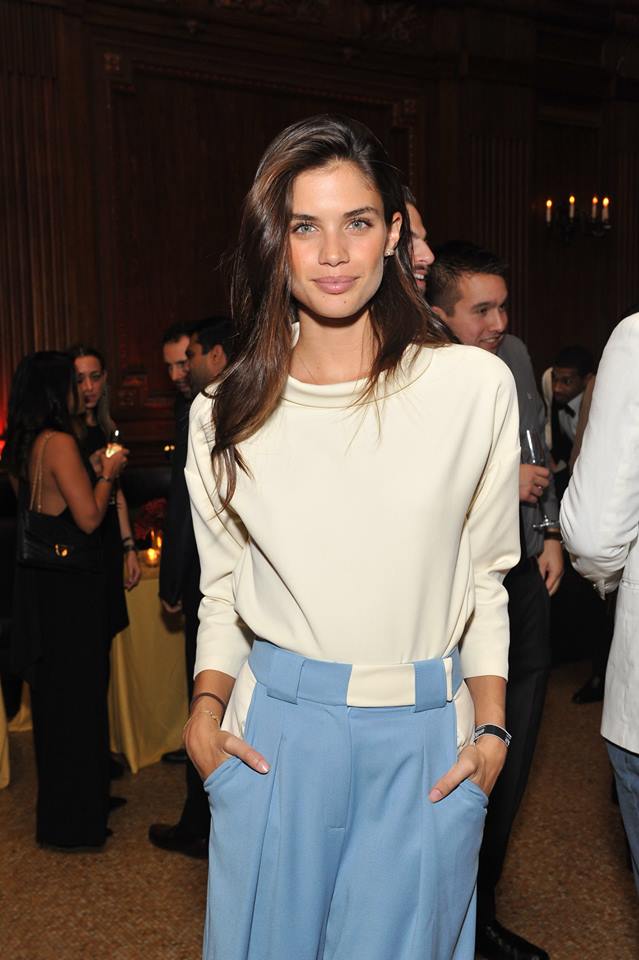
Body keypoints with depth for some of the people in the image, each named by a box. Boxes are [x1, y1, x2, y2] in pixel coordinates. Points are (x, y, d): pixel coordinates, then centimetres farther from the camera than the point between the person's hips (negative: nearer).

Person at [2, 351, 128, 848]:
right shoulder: (60, 443, -18)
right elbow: (89, 517, -21)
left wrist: (94, 471, 17)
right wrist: (107, 473, -6)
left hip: (41, 584, 9)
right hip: (69, 585, -9)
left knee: (54, 694, 19)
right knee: (77, 693, 3)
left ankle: (65, 804, 36)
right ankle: (76, 819, 17)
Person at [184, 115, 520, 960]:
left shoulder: (476, 386, -5)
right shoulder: (227, 413, 1)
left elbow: (483, 574, 3)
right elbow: (223, 587, 8)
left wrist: (491, 727, 0)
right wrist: (207, 706, -5)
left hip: (426, 739, 0)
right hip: (275, 730, 1)